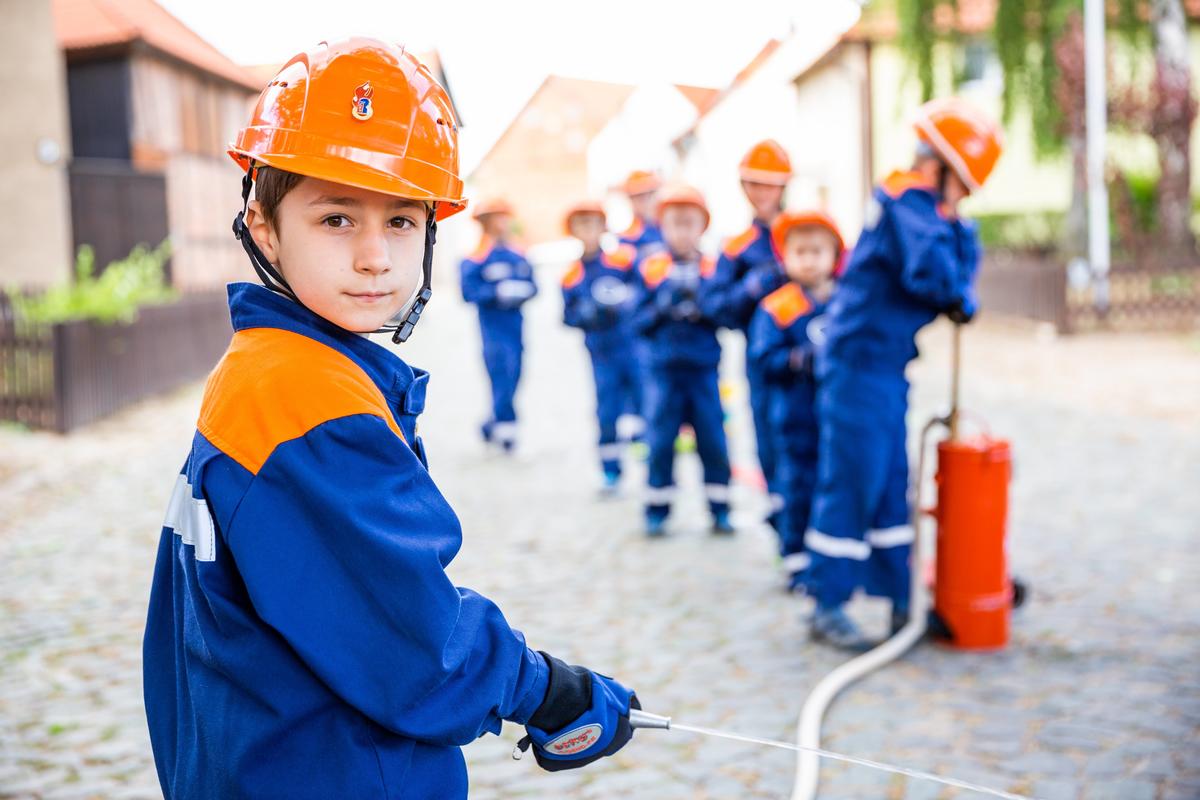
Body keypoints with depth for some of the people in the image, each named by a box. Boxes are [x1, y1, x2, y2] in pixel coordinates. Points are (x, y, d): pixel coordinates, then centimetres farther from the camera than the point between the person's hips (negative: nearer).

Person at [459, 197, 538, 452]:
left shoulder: (517, 255, 9)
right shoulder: (475, 260, -7)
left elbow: (532, 285, 11)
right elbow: (469, 293, -13)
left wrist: (523, 291, -10)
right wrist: (499, 292, -21)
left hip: (516, 326, 6)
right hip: (494, 328, -6)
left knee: (512, 379, 11)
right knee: (503, 375, -10)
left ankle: (492, 426, 28)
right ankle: (507, 427, -2)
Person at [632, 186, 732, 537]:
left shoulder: (713, 269, 3)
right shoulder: (651, 269, 1)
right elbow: (638, 322, 0)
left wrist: (701, 307, -17)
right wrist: (662, 308, -17)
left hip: (703, 369, 1)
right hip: (663, 369, 0)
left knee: (713, 442, 3)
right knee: (660, 442, 3)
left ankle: (720, 511, 15)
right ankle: (656, 513, 14)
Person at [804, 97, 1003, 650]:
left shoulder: (920, 205, 15)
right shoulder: (906, 200, -15)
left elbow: (961, 259, 15)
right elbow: (929, 267, -28)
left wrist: (956, 225, -4)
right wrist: (961, 301, -10)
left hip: (886, 368, 10)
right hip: (862, 363, -10)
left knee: (890, 486, 14)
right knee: (851, 485, -3)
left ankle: (900, 603, 24)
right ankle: (827, 608, 7)